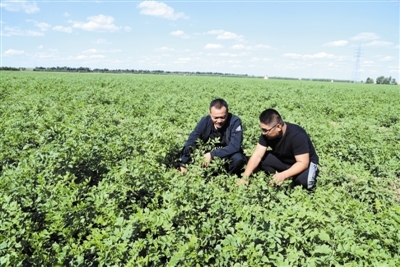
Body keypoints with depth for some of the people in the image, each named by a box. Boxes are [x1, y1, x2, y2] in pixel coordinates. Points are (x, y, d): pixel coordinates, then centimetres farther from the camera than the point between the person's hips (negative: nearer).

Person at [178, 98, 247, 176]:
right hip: (209, 155, 3)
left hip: (228, 156, -2)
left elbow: (235, 146, -29)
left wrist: (212, 154, -34)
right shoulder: (205, 121, -13)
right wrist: (183, 164, -21)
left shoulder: (235, 121, -22)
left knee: (238, 158, -33)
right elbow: (191, 142, -13)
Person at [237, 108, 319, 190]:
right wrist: (245, 177, -29)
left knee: (303, 179, -36)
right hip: (283, 160, 5)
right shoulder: (267, 133, -18)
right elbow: (257, 156, -19)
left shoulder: (297, 135, -33)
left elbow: (303, 163, -33)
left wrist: (283, 175, -46)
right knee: (260, 160, -17)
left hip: (305, 162, -4)